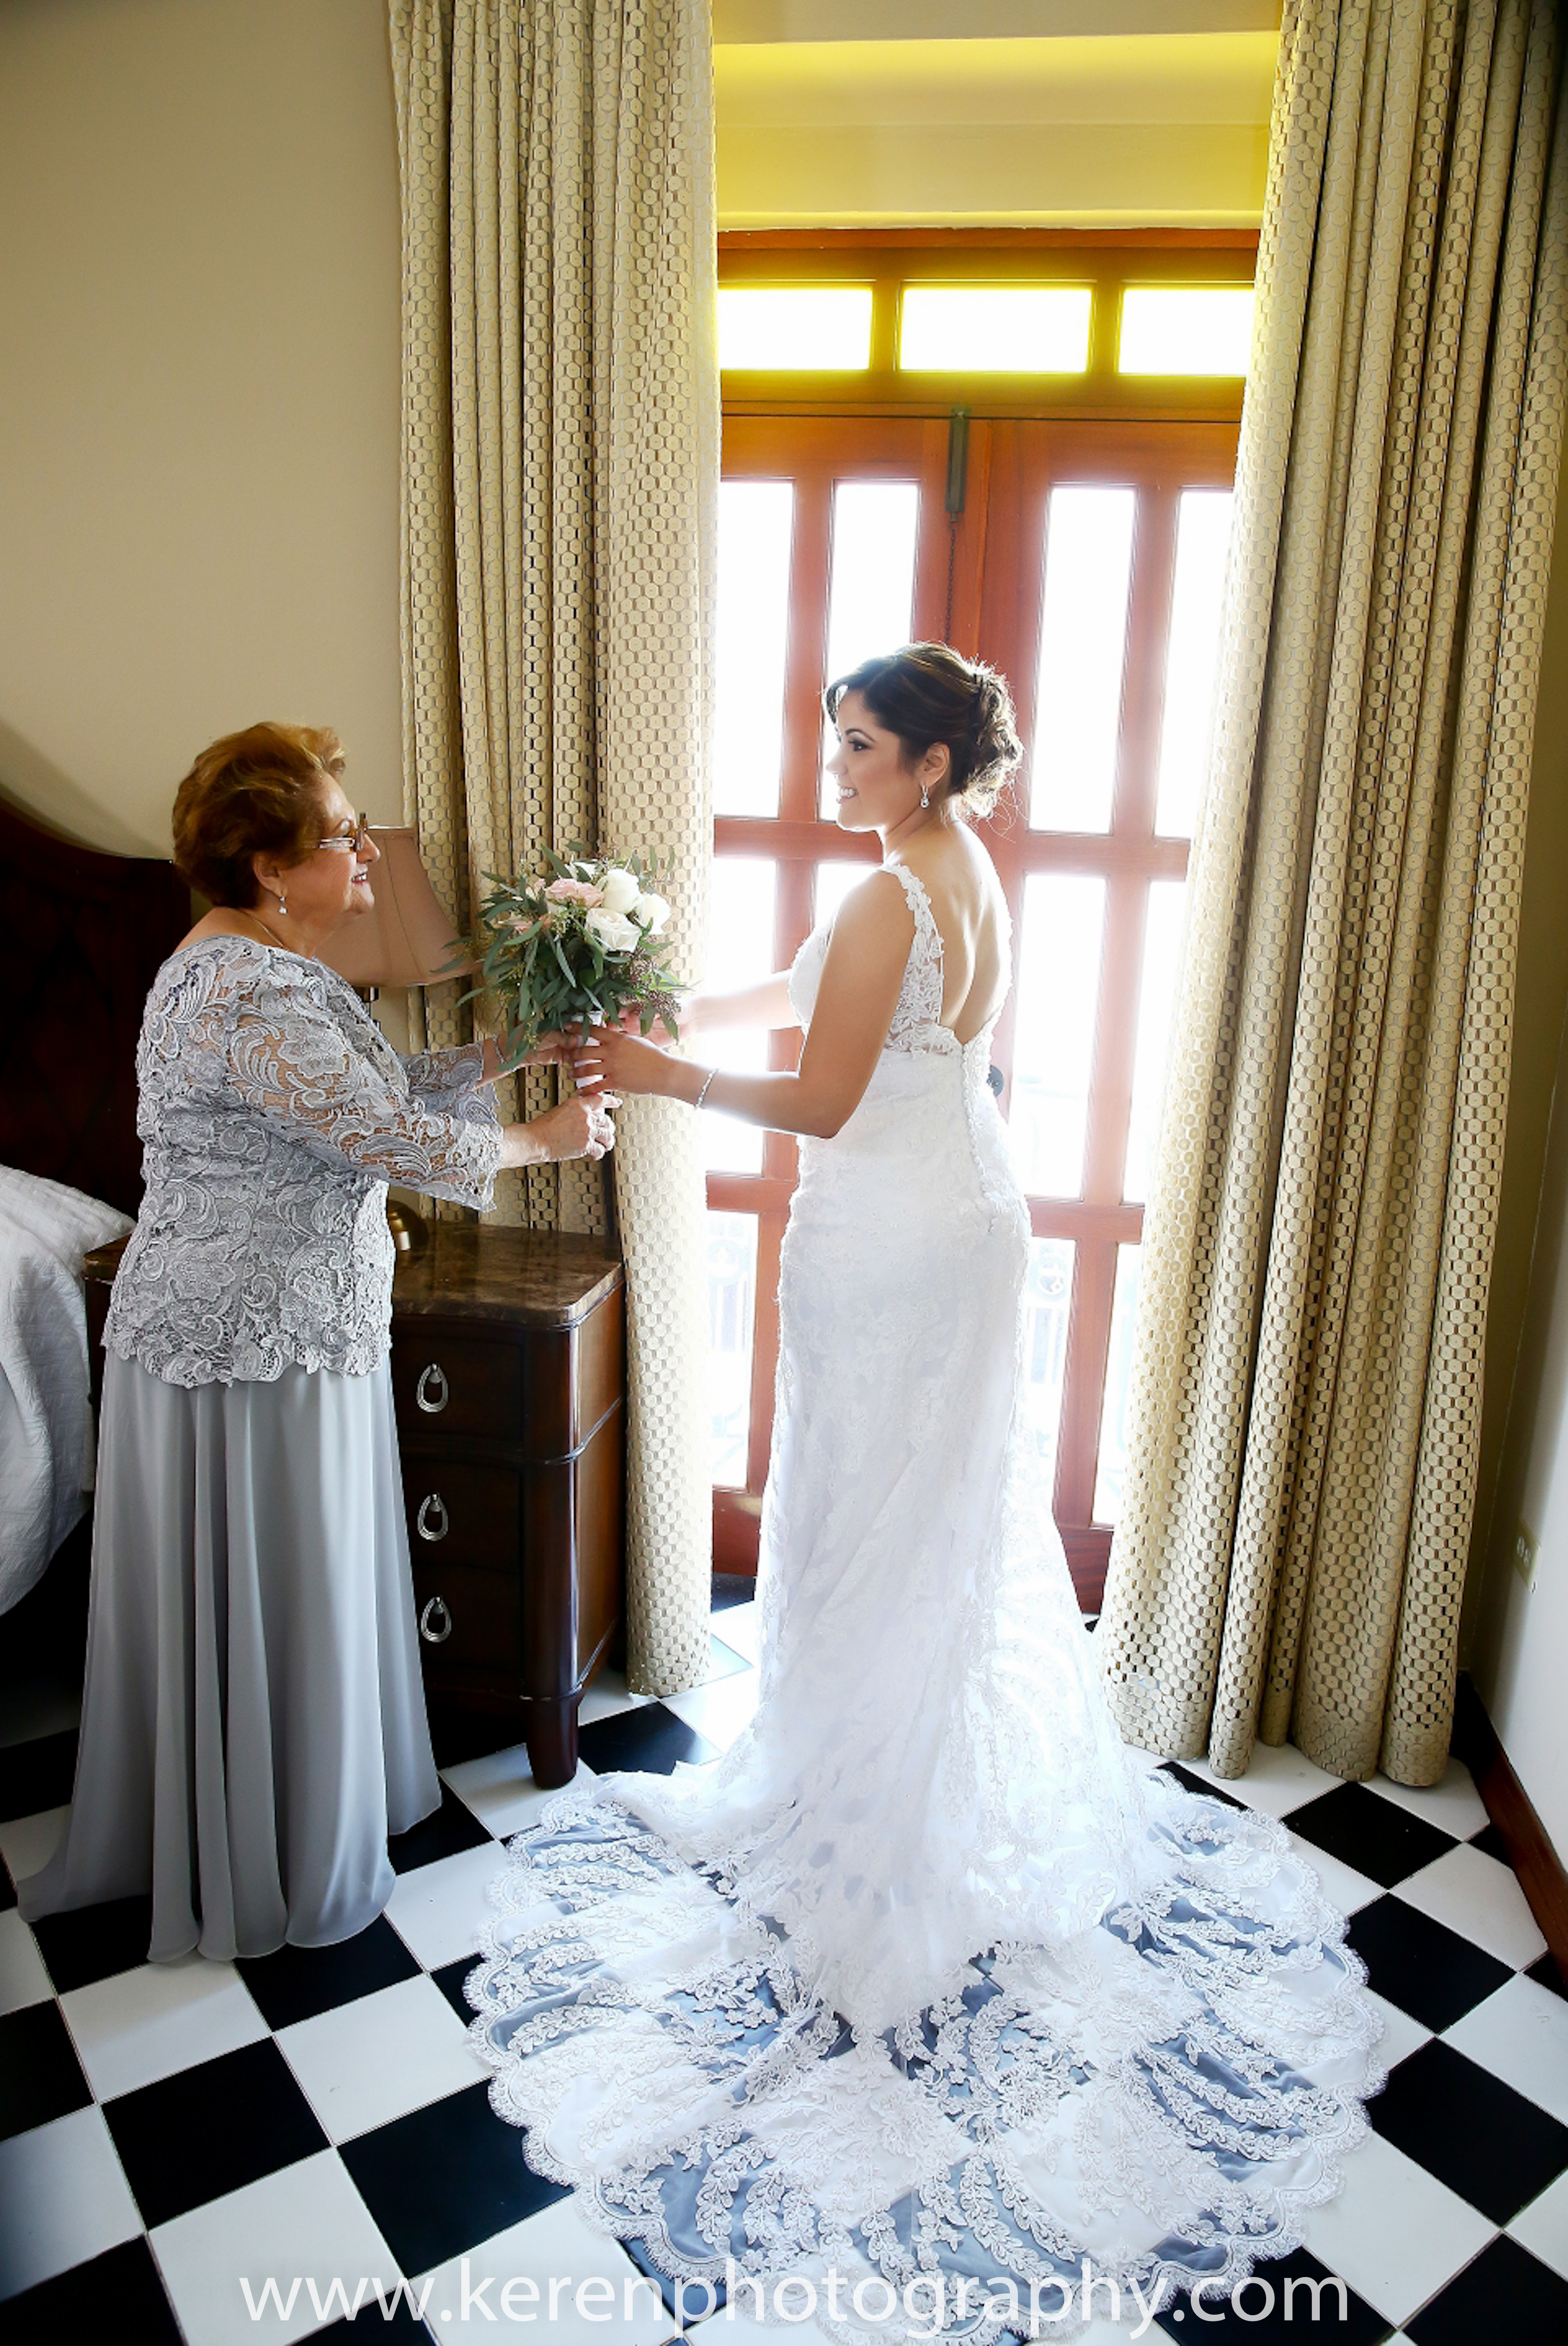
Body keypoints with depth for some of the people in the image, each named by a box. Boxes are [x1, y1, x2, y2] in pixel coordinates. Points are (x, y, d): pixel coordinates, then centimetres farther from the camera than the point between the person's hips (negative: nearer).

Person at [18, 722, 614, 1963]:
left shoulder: (260, 971, 10)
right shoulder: (254, 998, -24)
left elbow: (380, 1088, 14)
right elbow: (387, 1138, -26)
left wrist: (514, 1048, 8)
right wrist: (545, 1140, -12)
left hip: (274, 1327, 10)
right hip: (253, 1348, -10)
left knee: (298, 1590, 22)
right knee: (264, 1607, 6)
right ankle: (273, 1876, 27)